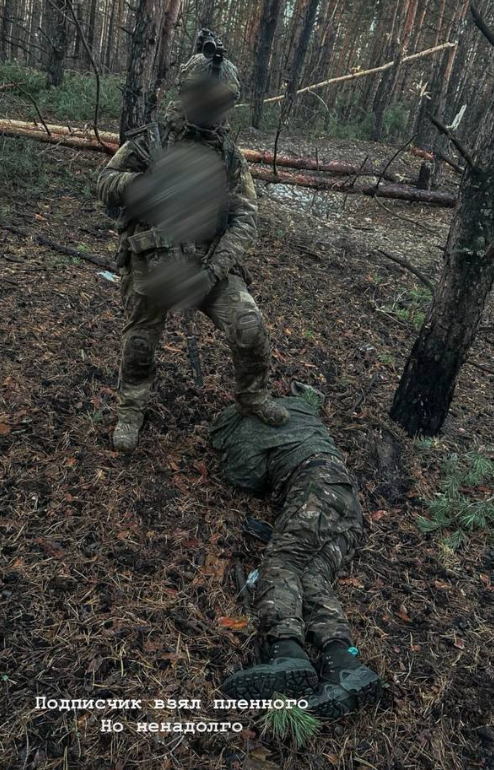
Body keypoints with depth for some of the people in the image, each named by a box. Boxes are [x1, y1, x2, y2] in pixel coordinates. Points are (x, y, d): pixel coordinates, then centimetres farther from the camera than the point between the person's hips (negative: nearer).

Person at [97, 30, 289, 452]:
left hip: (209, 260, 1)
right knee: (140, 340, 10)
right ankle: (132, 409, 36)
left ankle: (254, 399, 12)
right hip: (152, 260, -1)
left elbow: (244, 218, -3)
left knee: (250, 326, -13)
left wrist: (214, 270, -17)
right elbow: (105, 183, 1)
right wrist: (144, 180, -22)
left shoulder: (230, 154, 4)